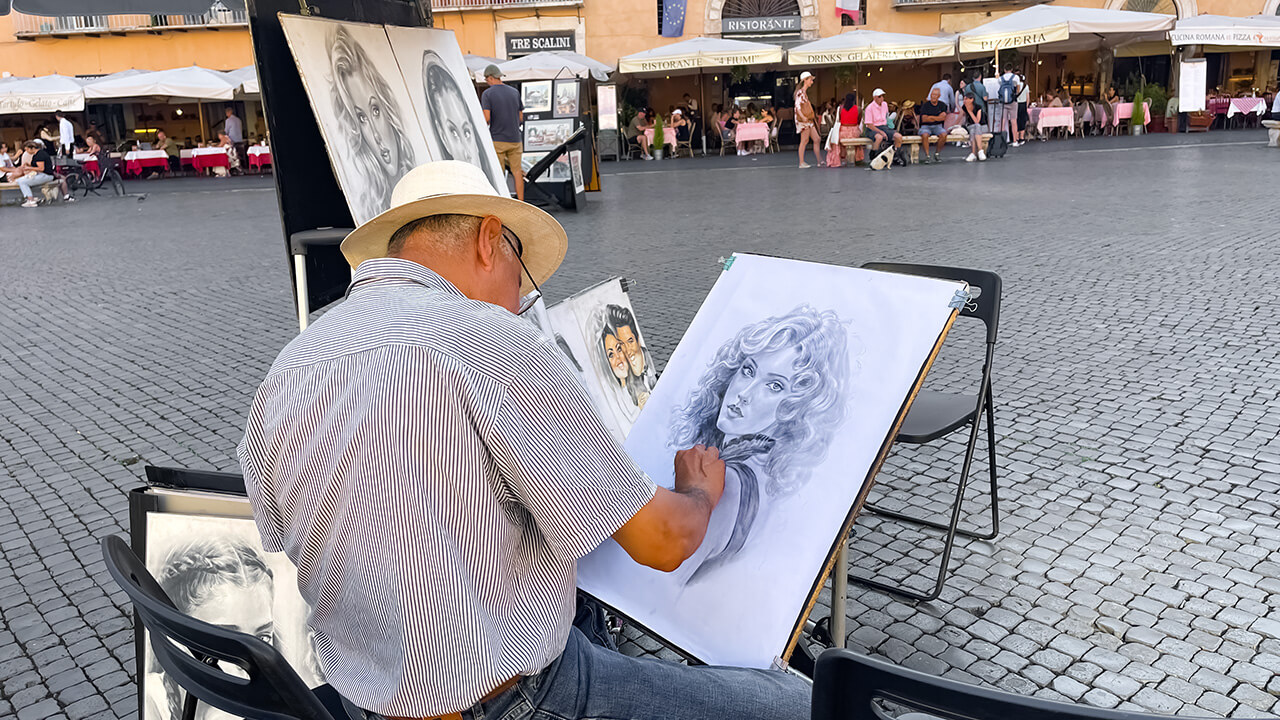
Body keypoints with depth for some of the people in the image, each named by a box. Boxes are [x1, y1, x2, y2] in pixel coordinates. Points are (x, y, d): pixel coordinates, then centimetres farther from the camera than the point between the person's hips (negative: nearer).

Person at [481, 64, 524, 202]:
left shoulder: (487, 94, -6)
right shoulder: (515, 92, 8)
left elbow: (486, 118, -15)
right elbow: (521, 118, 10)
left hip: (497, 140, -4)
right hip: (515, 139, 4)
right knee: (517, 172, 8)